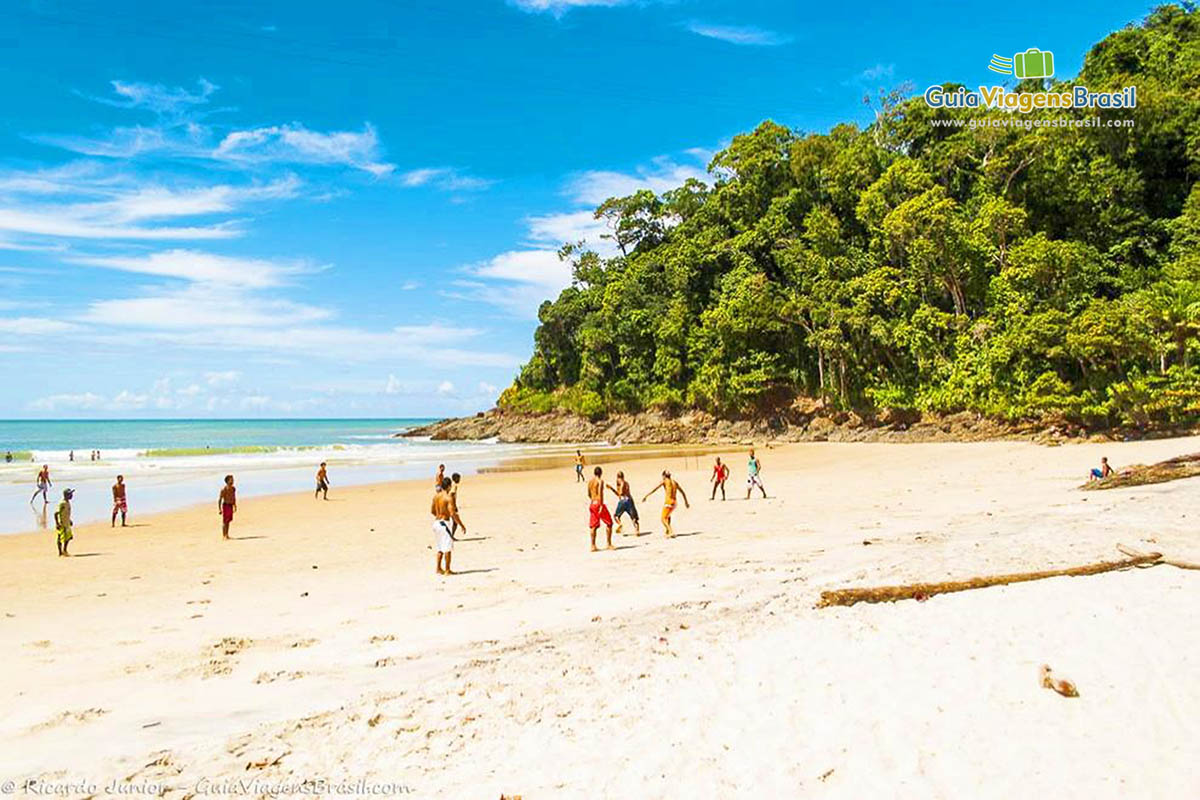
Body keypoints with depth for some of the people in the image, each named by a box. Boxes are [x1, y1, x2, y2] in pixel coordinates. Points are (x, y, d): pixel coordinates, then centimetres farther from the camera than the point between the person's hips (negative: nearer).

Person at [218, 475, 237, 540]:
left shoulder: (233, 489, 7)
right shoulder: (224, 489, -15)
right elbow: (220, 499, -15)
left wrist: (235, 506, 21)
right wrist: (219, 509, -18)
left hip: (231, 506, 7)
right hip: (225, 506, -7)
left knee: (228, 521, 12)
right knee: (224, 521, -3)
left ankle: (227, 535, 19)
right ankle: (223, 536, 1)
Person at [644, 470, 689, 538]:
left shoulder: (664, 481, -1)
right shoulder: (675, 482, 15)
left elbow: (654, 489, -10)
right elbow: (682, 492, 21)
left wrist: (646, 496, -12)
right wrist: (686, 501, 32)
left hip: (668, 502, -7)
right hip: (674, 502, 7)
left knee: (663, 519, -4)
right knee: (668, 515, 32)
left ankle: (671, 532, -22)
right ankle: (667, 530, 39)